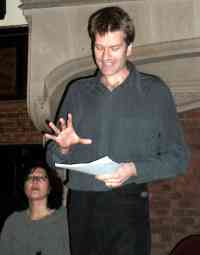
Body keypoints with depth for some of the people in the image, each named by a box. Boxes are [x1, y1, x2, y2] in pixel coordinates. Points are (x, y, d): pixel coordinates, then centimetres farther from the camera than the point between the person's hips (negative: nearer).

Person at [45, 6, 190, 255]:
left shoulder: (154, 91, 3)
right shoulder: (78, 91, 12)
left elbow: (178, 158, 0)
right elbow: (53, 160, 15)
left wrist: (134, 170, -16)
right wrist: (64, 148, -8)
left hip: (127, 206, -3)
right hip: (80, 206, 3)